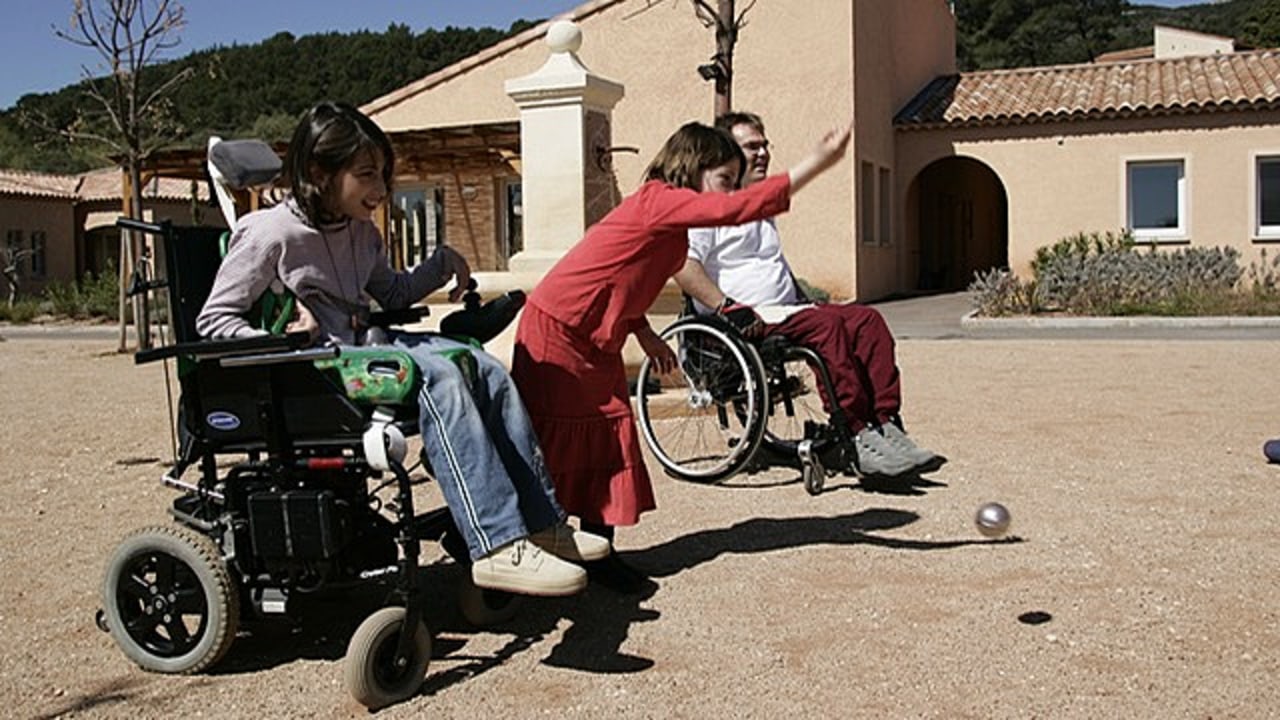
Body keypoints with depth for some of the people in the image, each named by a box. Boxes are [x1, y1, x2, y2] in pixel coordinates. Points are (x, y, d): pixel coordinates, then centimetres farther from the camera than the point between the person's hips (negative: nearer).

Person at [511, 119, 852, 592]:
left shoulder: (668, 216, 9)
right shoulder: (660, 201, -20)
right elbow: (740, 209, -31)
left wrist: (644, 334, 6)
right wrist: (817, 162, -30)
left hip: (596, 342, 9)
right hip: (557, 331, -9)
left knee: (610, 437, 7)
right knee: (551, 440, -2)